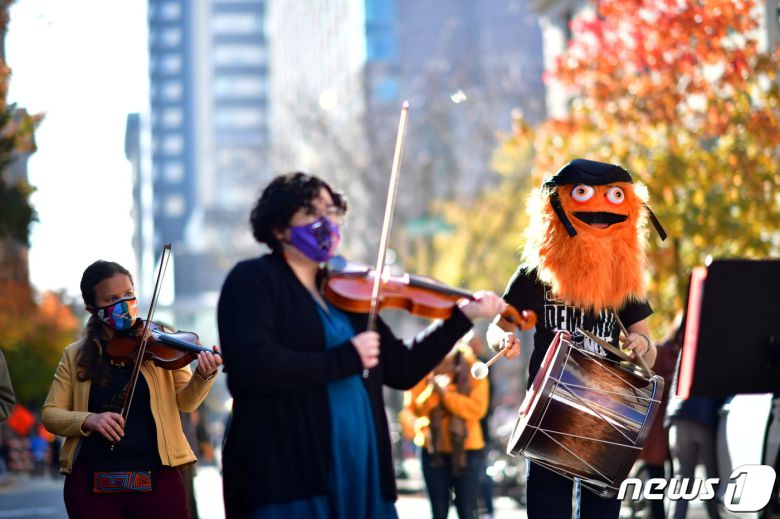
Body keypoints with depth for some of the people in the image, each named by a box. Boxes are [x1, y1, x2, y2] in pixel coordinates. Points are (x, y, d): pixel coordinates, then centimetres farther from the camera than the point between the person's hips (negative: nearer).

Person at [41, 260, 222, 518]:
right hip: (92, 484, 1)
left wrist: (204, 376, -23)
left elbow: (185, 401, -2)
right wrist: (89, 420, -14)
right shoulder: (76, 355, 8)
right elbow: (50, 414, 6)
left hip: (157, 478, -1)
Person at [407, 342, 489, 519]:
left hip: (467, 450, -1)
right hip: (434, 450, 1)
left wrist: (446, 393, -22)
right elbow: (415, 408, -6)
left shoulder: (473, 371, -2)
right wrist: (432, 390, -24)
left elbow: (477, 408, -13)